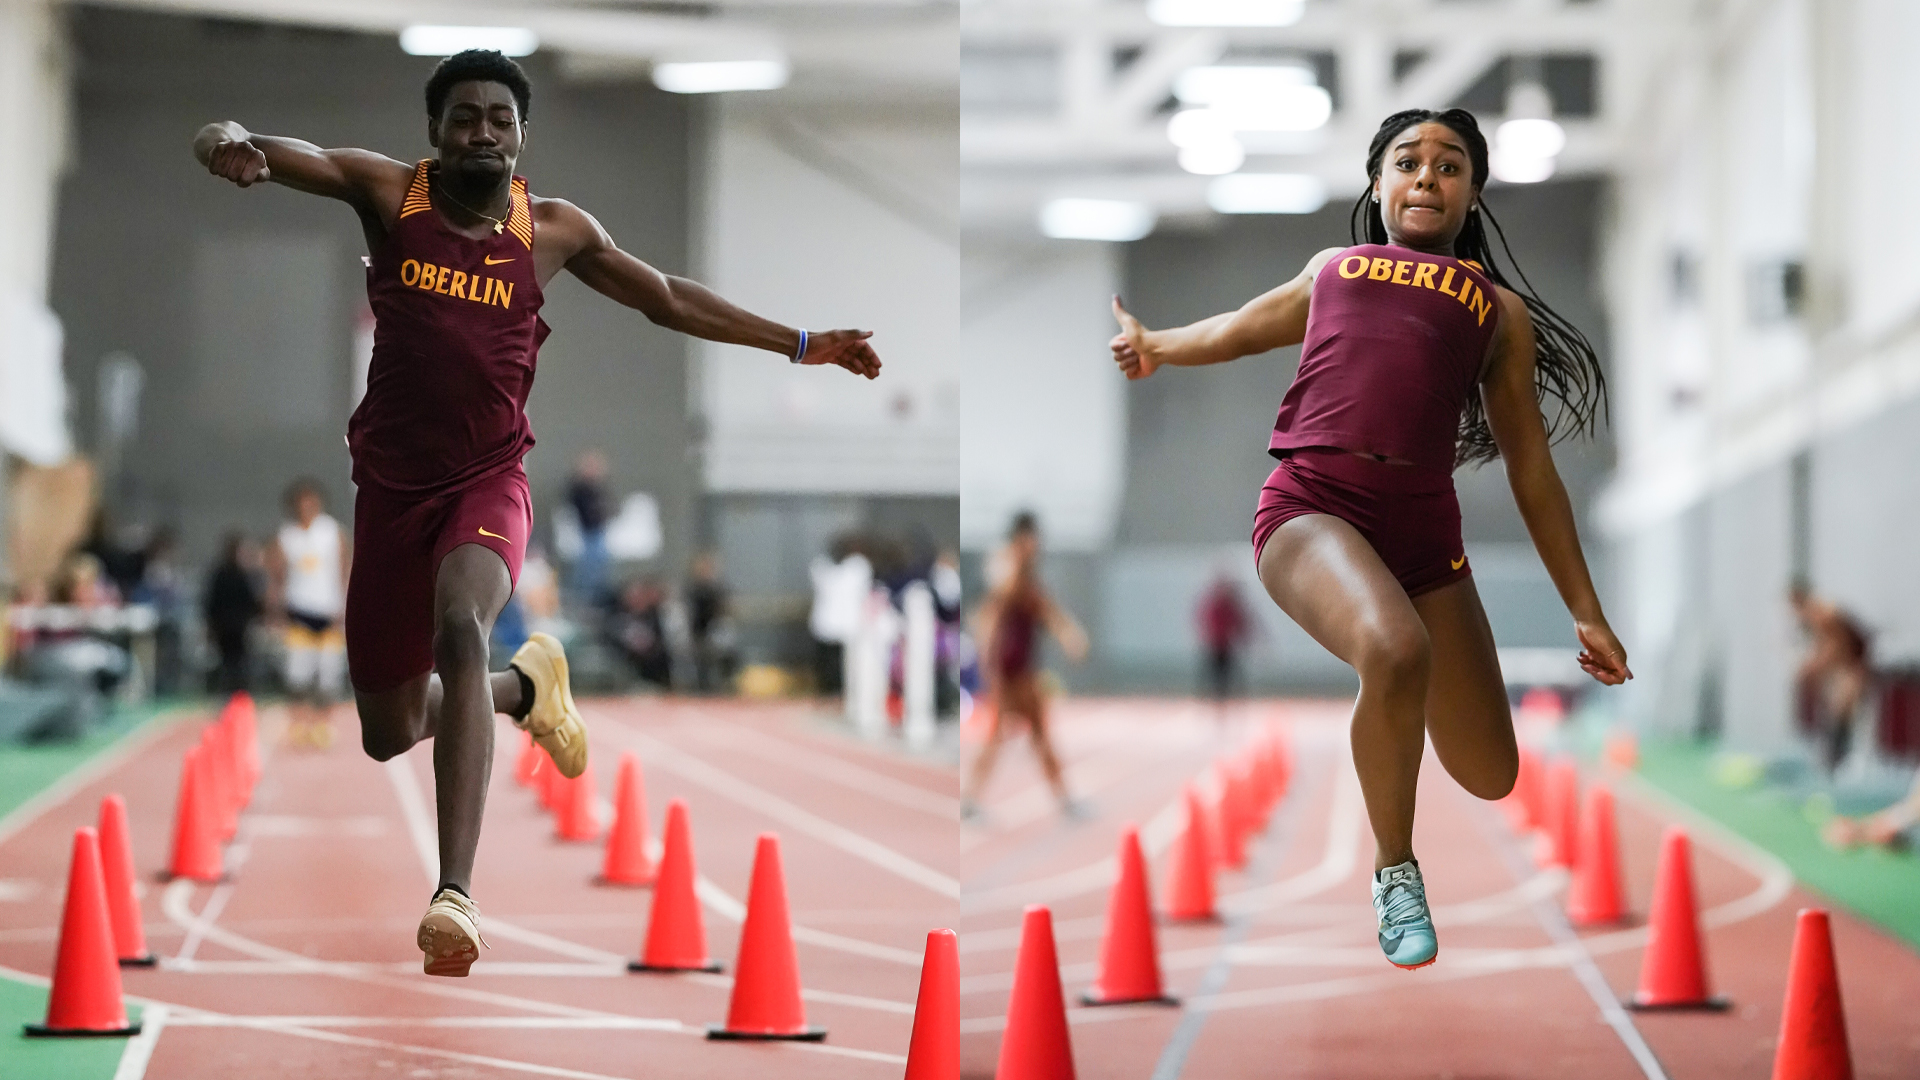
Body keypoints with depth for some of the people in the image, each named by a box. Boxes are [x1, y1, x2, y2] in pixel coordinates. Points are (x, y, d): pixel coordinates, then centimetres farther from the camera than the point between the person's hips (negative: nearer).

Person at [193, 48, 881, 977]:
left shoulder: (555, 230, 3)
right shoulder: (389, 193, -2)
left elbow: (669, 300, 16)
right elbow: (288, 157, -18)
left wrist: (802, 345, 15)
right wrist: (231, 143, -43)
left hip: (489, 482, -2)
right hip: (392, 483, 2)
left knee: (459, 626, -34)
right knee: (388, 735, 9)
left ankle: (455, 893, -43)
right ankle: (524, 684, 44)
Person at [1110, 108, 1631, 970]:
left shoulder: (1499, 309, 20)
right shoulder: (1332, 270, 23)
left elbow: (1531, 469, 20)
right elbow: (1245, 327, 42)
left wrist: (1586, 612, 17)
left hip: (1424, 526, 2)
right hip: (1310, 504, -2)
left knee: (1490, 779, 2)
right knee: (1396, 651, -35)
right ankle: (1394, 873, -10)